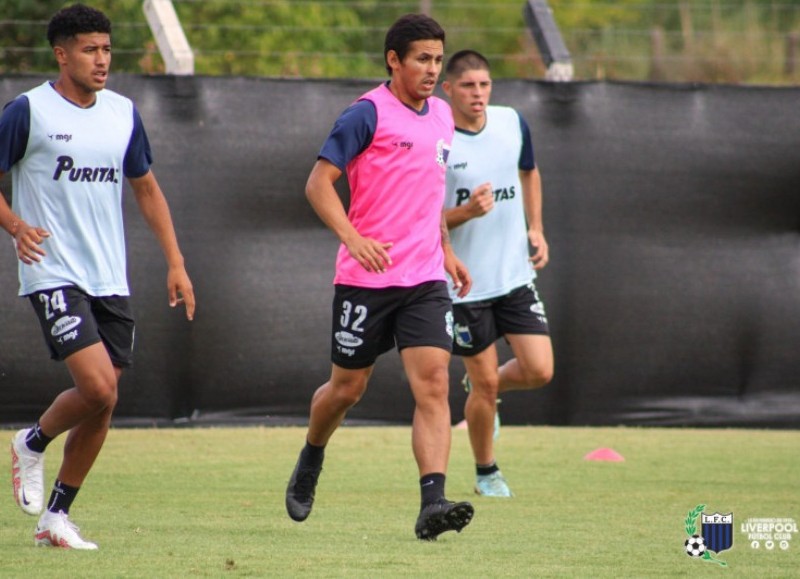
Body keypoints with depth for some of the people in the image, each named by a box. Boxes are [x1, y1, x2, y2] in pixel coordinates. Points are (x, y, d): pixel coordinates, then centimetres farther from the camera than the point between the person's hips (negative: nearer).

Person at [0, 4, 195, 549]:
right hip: (54, 275, -6)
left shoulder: (122, 113, 10)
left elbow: (147, 187, 19)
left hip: (110, 279, 6)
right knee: (97, 388, -20)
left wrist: (176, 263, 12)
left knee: (102, 405, 4)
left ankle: (57, 515, 17)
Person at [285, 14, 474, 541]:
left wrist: (446, 251, 24)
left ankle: (433, 503, -21)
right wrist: (353, 238, -25)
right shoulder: (368, 114, -9)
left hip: (425, 280, 5)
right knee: (348, 388, 9)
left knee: (434, 383, -13)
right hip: (366, 279, -4)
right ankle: (310, 464, 39)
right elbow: (319, 183, -12)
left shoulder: (442, 115, 12)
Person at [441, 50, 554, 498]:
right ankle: (487, 473, 23)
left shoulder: (513, 123, 1)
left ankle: (486, 387, 29)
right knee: (484, 383, 1)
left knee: (540, 371, -5)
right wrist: (465, 212, -28)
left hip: (515, 273, 4)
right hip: (465, 282, -4)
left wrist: (536, 228, 10)